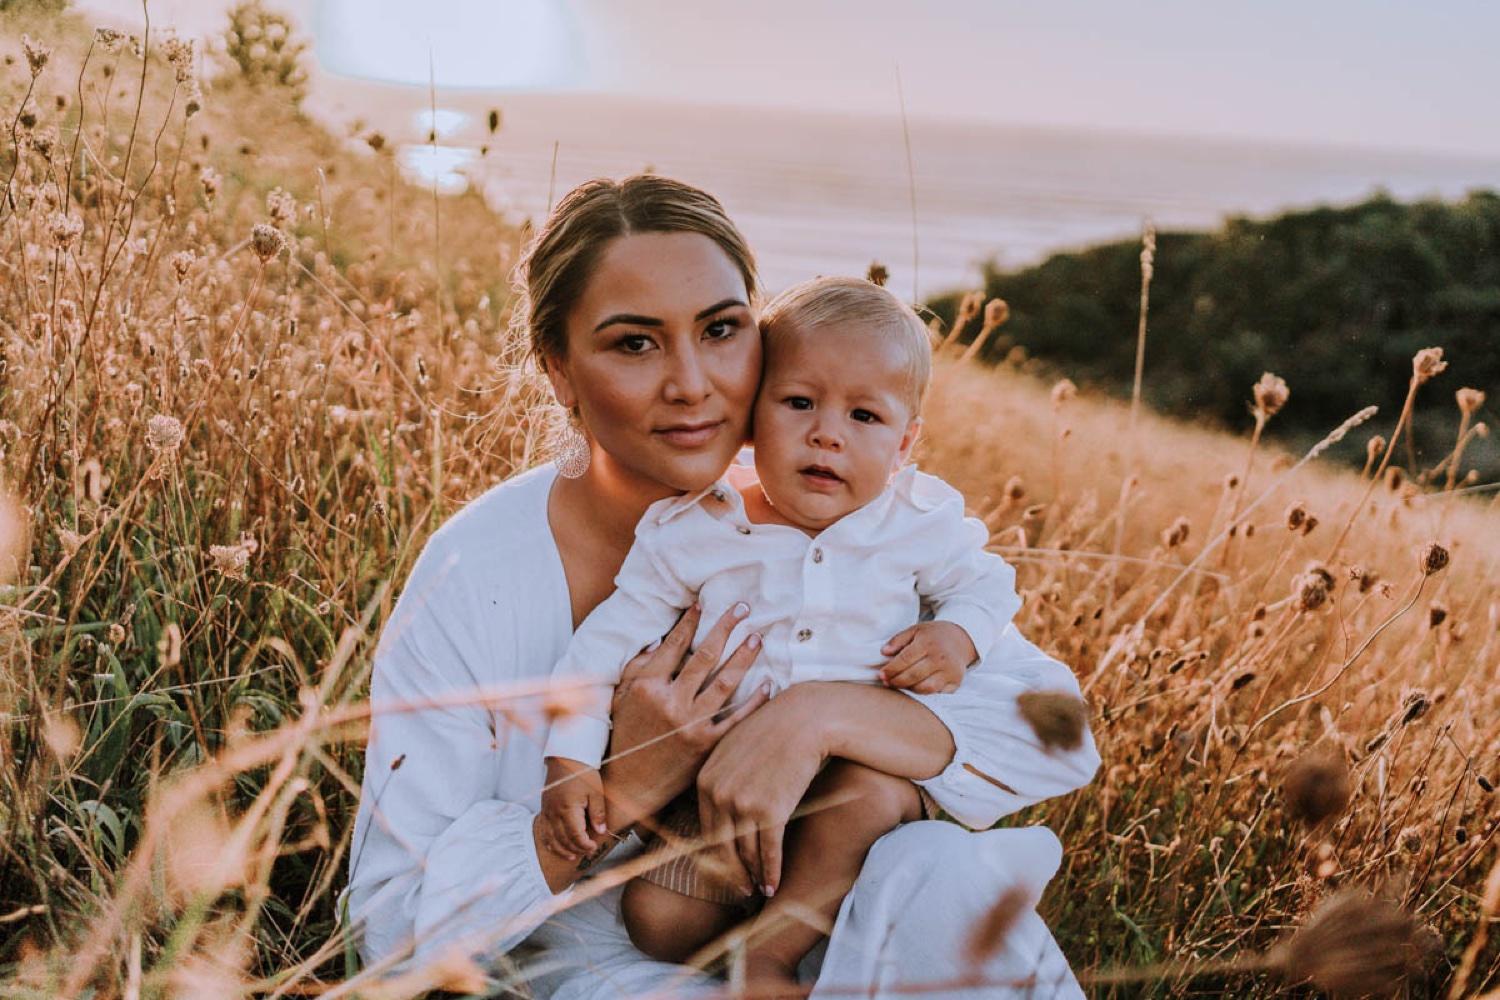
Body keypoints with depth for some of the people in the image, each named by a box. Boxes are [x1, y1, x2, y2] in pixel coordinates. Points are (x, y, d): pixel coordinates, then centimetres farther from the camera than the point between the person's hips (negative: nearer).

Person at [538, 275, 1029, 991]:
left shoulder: (919, 521, -5)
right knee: (656, 917, -16)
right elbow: (607, 637, -3)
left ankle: (769, 949, -15)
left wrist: (958, 636, -10)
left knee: (868, 796, -35)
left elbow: (986, 583, 12)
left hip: (871, 763, 0)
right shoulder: (691, 534, -8)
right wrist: (570, 758, -11)